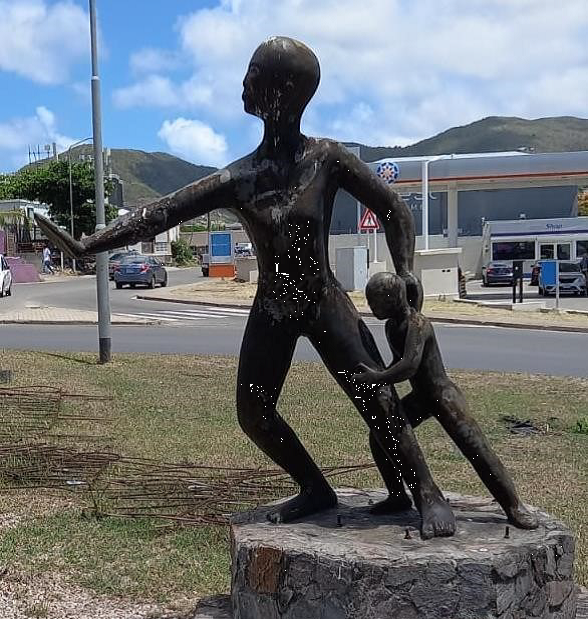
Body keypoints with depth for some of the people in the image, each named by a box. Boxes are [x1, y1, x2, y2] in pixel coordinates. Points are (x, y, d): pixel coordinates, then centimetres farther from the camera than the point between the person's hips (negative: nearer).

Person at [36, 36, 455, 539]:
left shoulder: (328, 159, -13)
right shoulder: (237, 180, -7)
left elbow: (394, 210, -1)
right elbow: (158, 214, -8)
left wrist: (406, 271, -13)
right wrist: (86, 245, -15)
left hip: (327, 304, -3)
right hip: (272, 311, 4)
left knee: (381, 403, -12)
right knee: (253, 414, 1)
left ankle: (429, 496, 2)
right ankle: (316, 489, 20)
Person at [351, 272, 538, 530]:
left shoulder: (417, 324, -24)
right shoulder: (391, 326, 4)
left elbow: (410, 366, -37)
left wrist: (377, 379, -38)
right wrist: (379, 378, 3)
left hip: (443, 395, -9)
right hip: (420, 398, 9)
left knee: (476, 448, -13)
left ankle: (514, 506, -4)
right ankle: (398, 496, 17)